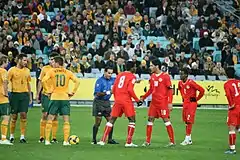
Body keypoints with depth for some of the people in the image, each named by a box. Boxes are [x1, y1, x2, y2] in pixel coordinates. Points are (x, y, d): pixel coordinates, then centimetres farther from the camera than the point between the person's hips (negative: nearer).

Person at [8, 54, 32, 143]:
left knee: (23, 115, -4)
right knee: (14, 116, 2)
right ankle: (11, 136, 14)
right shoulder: (12, 70, -3)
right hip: (15, 94, -3)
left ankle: (22, 136, 1)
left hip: (25, 94, 3)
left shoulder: (27, 70, 10)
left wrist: (30, 96, 16)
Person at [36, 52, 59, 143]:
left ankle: (54, 137, 7)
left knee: (55, 116, 3)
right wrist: (38, 94, 3)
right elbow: (40, 82, 6)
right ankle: (42, 137, 4)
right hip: (46, 95, -1)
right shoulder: (45, 69, 2)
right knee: (44, 115, -2)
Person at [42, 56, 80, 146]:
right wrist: (73, 92, 2)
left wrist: (48, 91, -4)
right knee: (66, 121, 4)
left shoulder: (51, 71, 0)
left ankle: (47, 140, 7)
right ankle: (66, 141, -1)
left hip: (54, 98, -1)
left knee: (50, 120, 8)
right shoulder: (68, 72, 4)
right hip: (65, 98, 1)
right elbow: (77, 82, -4)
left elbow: (43, 80, -13)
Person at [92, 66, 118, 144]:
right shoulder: (99, 81, -12)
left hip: (107, 102, 6)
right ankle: (94, 140, 5)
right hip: (99, 102, -6)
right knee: (98, 122, -4)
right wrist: (107, 92, -25)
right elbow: (97, 93, -17)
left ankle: (110, 139, 12)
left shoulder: (112, 80, 6)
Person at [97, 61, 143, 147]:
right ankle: (128, 142, 0)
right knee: (132, 120, 5)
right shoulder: (132, 76, -3)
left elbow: (114, 89, 14)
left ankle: (102, 140, 2)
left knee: (112, 120, 9)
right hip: (126, 101, -6)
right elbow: (130, 90, -15)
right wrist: (137, 100, -7)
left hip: (117, 100, 6)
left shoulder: (120, 75, 15)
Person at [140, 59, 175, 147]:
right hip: (154, 102, 7)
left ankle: (172, 141, 0)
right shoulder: (152, 76, 11)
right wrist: (143, 97, 14)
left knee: (166, 119, -6)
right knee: (150, 119, 4)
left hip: (163, 102, -7)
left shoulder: (165, 76, -9)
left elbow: (170, 90, -10)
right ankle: (147, 141, 9)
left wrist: (170, 102, -16)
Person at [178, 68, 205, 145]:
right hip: (185, 103, 8)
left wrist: (197, 99, -6)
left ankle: (187, 139, -5)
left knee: (189, 121, -8)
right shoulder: (180, 83, 4)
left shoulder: (191, 82, -19)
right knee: (186, 121, 11)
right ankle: (189, 139, 19)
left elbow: (202, 90, -17)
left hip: (191, 103, -8)